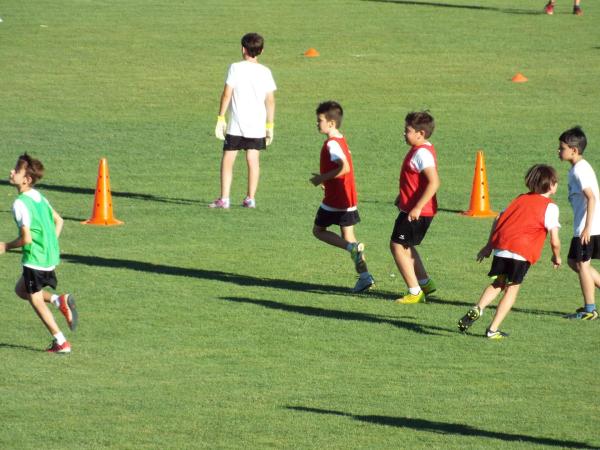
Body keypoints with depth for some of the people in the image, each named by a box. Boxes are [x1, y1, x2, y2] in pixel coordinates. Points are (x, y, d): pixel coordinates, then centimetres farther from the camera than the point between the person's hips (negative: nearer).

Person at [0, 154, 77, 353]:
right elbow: (58, 221, 16)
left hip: (35, 259, -9)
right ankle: (59, 301, 7)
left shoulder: (20, 204, -20)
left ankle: (61, 342, 8)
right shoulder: (39, 197, 7)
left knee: (36, 301, 7)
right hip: (50, 257, 9)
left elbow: (26, 238, -22)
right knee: (21, 289, 24)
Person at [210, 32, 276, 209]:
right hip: (257, 125, 3)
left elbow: (227, 94, -9)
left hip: (236, 124, -3)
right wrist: (270, 125, 11)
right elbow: (270, 100, 4)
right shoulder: (265, 72, 3)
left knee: (228, 160, 2)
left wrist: (221, 118, -2)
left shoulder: (236, 68, -7)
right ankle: (251, 198, 12)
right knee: (253, 160, 11)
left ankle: (224, 199, -4)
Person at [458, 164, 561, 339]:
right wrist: (556, 257, 18)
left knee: (498, 284, 20)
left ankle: (478, 309, -5)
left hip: (501, 246, 5)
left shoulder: (520, 199, 21)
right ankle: (493, 329, 4)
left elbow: (498, 220, 21)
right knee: (512, 288, 8)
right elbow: (554, 240, -2)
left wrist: (489, 246, 28)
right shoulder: (550, 207, 3)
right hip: (522, 251, -5)